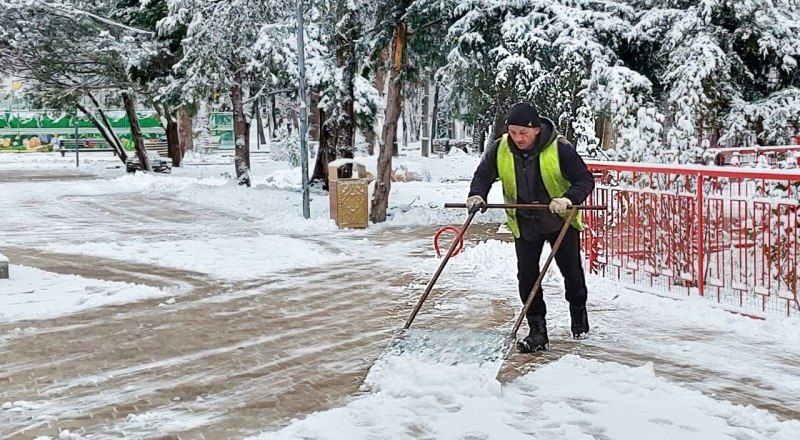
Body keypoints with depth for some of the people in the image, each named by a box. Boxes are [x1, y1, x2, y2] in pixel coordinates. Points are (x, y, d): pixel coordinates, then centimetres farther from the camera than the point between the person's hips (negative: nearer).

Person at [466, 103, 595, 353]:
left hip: (561, 221, -2)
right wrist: (477, 195, -20)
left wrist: (568, 200, -38)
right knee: (527, 275, -5)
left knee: (571, 270, 12)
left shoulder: (560, 149, -23)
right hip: (524, 223, 2)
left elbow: (585, 180, -19)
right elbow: (483, 175, 1)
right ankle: (537, 331, 2)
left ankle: (579, 315, 39)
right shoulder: (499, 150, -13)